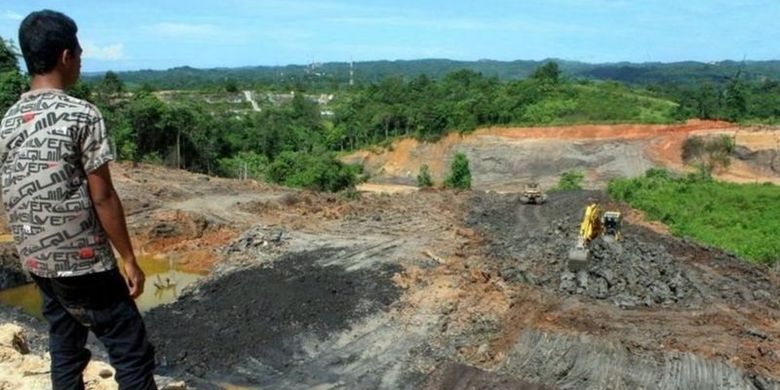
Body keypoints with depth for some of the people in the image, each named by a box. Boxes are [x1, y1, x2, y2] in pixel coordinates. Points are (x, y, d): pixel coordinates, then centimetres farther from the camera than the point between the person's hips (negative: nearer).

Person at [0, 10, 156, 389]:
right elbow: (102, 198, -16)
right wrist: (129, 259, -8)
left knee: (65, 349, 18)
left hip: (36, 261, 8)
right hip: (83, 261, -7)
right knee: (132, 352, 1)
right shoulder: (82, 114, -15)